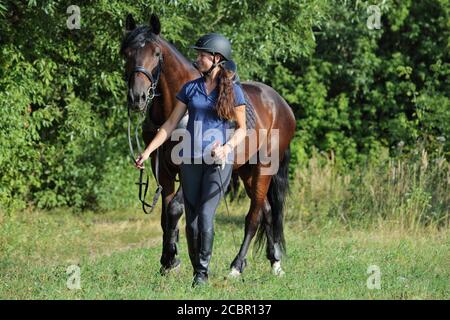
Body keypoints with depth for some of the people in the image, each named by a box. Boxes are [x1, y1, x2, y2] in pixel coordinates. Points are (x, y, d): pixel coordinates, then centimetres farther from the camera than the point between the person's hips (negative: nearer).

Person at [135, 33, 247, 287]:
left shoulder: (233, 90, -1)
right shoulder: (190, 88, 7)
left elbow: (242, 129, 2)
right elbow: (171, 124, 9)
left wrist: (227, 147, -17)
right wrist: (148, 151, 3)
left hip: (219, 161, -4)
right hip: (191, 160, 4)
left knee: (206, 215, -15)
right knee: (192, 220, 5)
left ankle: (203, 272, -6)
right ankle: (196, 270, 15)